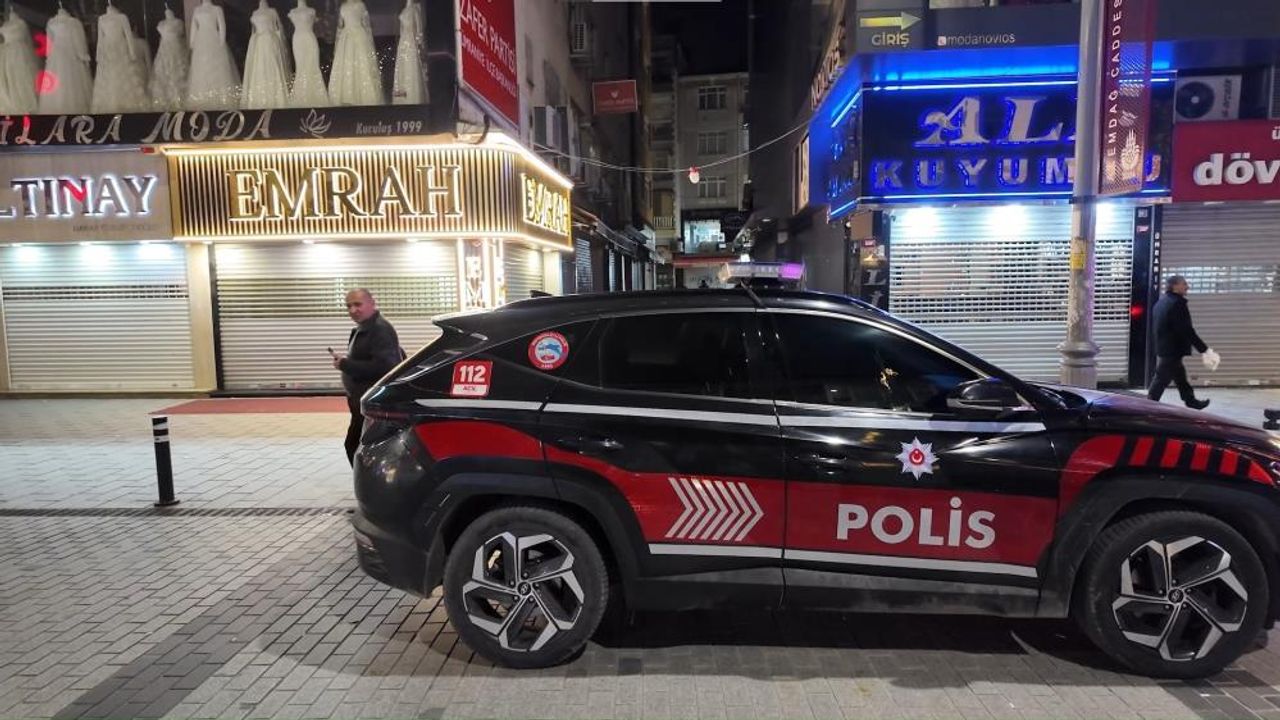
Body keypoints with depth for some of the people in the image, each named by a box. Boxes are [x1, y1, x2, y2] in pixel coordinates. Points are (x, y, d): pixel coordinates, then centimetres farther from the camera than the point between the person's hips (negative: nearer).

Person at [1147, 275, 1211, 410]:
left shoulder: (1161, 302, 11)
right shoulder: (1177, 303, -18)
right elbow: (1186, 330, -21)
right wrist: (1203, 349, -16)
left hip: (1163, 348, 10)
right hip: (1172, 350, -10)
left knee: (1180, 377, 20)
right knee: (1162, 380, -4)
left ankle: (1191, 402, 32)